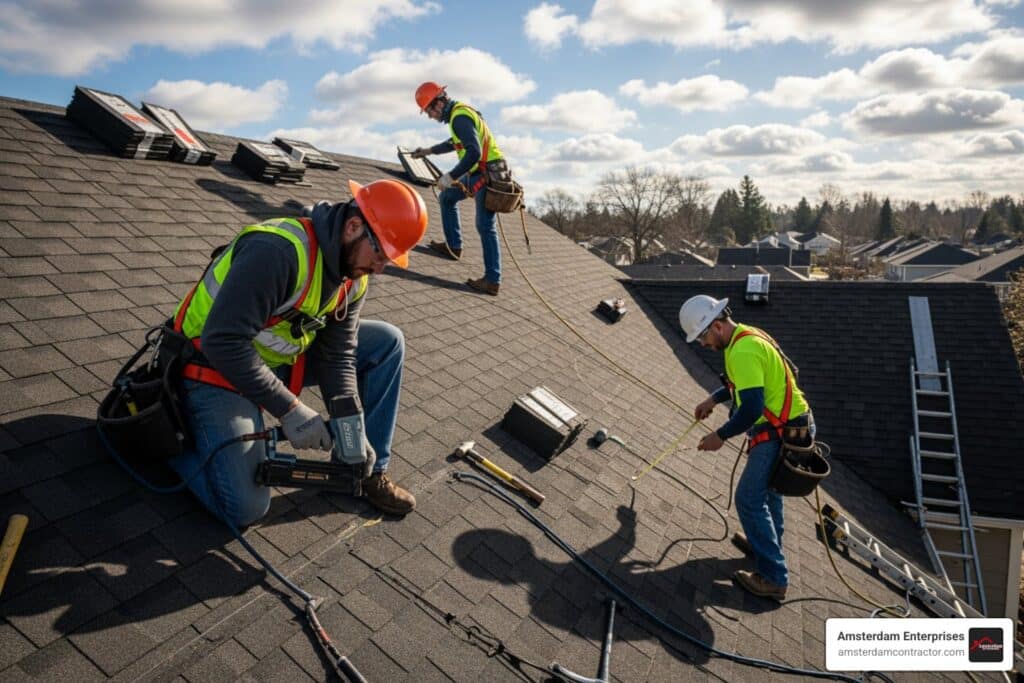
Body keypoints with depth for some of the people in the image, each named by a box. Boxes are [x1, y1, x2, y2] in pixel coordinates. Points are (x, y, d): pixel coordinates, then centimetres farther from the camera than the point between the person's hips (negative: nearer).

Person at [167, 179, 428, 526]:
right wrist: (290, 410, -29)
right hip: (217, 368, -8)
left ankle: (369, 470, 8)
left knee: (387, 342, -2)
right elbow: (223, 343, -33)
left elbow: (337, 354, -4)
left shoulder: (354, 276, -5)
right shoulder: (279, 250, -31)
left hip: (280, 359, 8)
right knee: (246, 508, -18)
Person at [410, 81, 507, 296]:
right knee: (447, 197, 20)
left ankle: (492, 280, -7)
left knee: (486, 227, -9)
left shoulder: (460, 117, -17)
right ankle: (453, 246, 23)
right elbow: (456, 142, 34)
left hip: (487, 174, -10)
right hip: (479, 172, 10)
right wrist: (429, 151, 39)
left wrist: (451, 176, -25)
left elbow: (474, 152, -29)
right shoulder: (460, 112, 15)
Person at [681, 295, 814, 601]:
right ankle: (766, 543, 45)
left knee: (750, 500, -5)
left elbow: (751, 408, -28)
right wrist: (714, 398, 20)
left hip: (780, 435, -11)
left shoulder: (742, 351, -24)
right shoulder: (748, 335, 9)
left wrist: (721, 435, -16)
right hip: (790, 427, 11)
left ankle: (773, 578, 2)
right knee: (766, 488, 26)